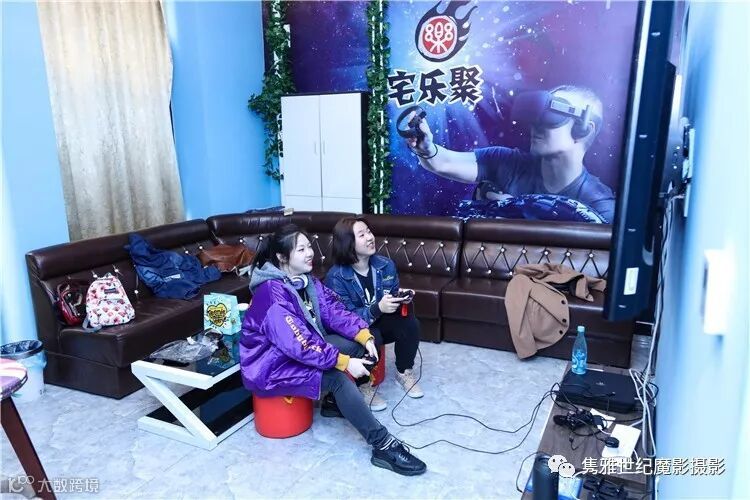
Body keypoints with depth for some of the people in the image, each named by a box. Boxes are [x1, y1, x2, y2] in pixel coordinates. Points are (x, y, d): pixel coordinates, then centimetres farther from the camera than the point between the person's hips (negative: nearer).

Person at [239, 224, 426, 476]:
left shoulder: (306, 281, 0)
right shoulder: (273, 295, -28)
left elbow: (334, 311, -3)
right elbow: (300, 344, -32)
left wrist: (364, 335, -17)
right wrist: (344, 362, -30)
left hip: (300, 350, 9)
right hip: (271, 366, -9)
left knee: (355, 341, -5)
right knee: (337, 378, -27)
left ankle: (336, 402, 9)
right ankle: (383, 447, -21)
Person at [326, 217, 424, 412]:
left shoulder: (385, 265, -9)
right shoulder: (336, 277, -24)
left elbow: (392, 296, 6)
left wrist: (400, 297, -19)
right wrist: (378, 309, -38)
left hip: (380, 322, 5)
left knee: (410, 323, -20)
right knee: (372, 336, -35)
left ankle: (404, 372, 5)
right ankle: (364, 384, -9)